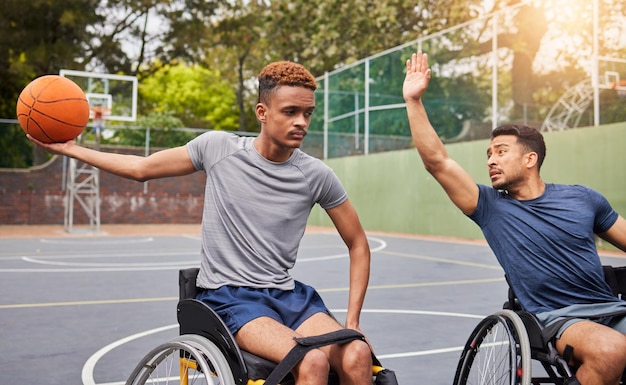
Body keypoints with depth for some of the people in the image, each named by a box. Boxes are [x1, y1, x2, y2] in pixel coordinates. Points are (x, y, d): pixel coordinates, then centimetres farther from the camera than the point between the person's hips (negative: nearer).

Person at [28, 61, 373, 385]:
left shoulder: (317, 176, -3)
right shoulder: (217, 147, -4)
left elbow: (358, 244, 6)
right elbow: (142, 168, 10)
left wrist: (352, 323, -3)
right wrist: (68, 149, 11)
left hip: (288, 294, 2)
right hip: (228, 296, -2)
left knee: (357, 356, -27)